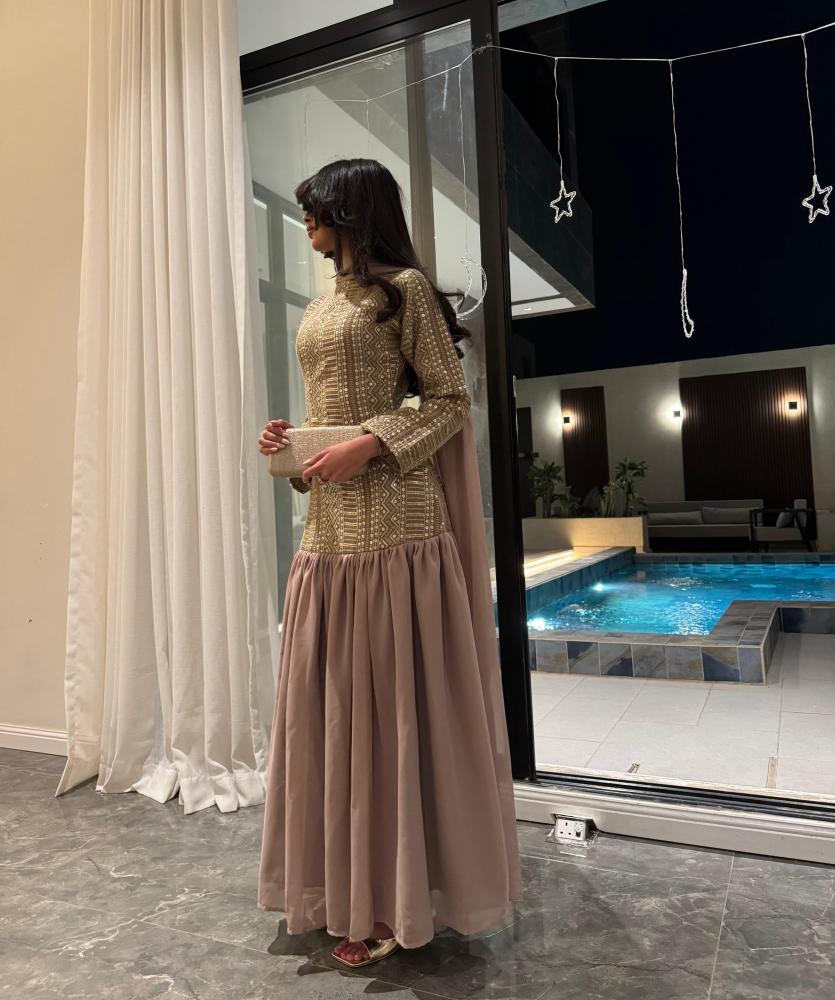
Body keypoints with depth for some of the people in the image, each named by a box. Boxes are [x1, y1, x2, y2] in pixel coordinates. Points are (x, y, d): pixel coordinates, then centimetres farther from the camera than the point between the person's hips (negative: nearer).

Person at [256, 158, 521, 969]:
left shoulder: (404, 288, -1)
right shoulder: (319, 308, 21)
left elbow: (451, 401, -6)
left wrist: (370, 445, -17)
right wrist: (290, 444, 6)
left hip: (391, 522, -8)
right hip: (326, 523, 8)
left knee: (394, 700, -2)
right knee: (328, 701, 10)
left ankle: (398, 895, 15)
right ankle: (347, 887, 26)